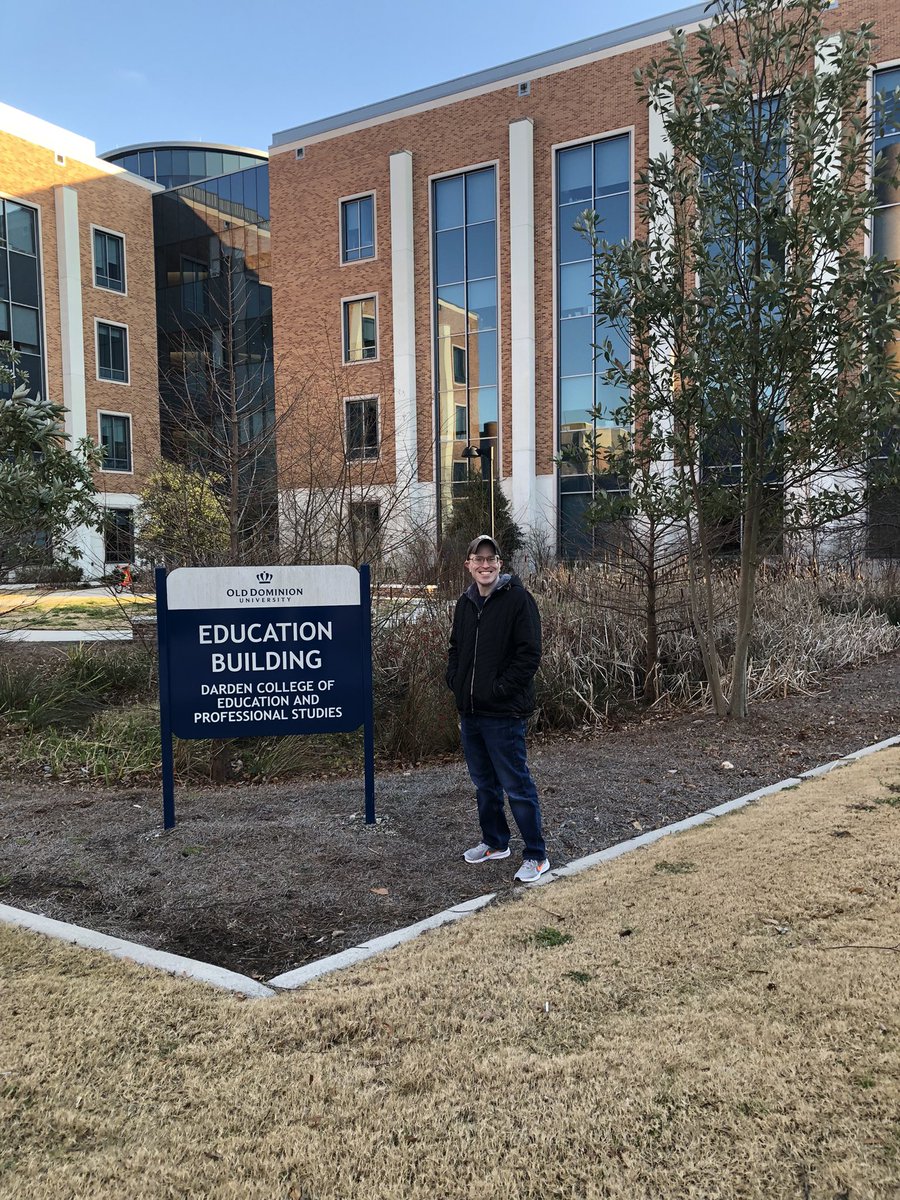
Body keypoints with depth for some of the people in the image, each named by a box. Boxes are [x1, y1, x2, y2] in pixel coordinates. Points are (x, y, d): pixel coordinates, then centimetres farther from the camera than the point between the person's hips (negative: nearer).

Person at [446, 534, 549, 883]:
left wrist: (499, 690, -18)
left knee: (517, 785, -1)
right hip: (470, 711, 7)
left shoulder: (517, 598, -11)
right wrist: (455, 681, 5)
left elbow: (529, 654, -16)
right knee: (484, 782, 19)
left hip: (503, 713, -7)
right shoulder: (465, 602, 10)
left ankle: (536, 856, 12)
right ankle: (495, 843, 35)